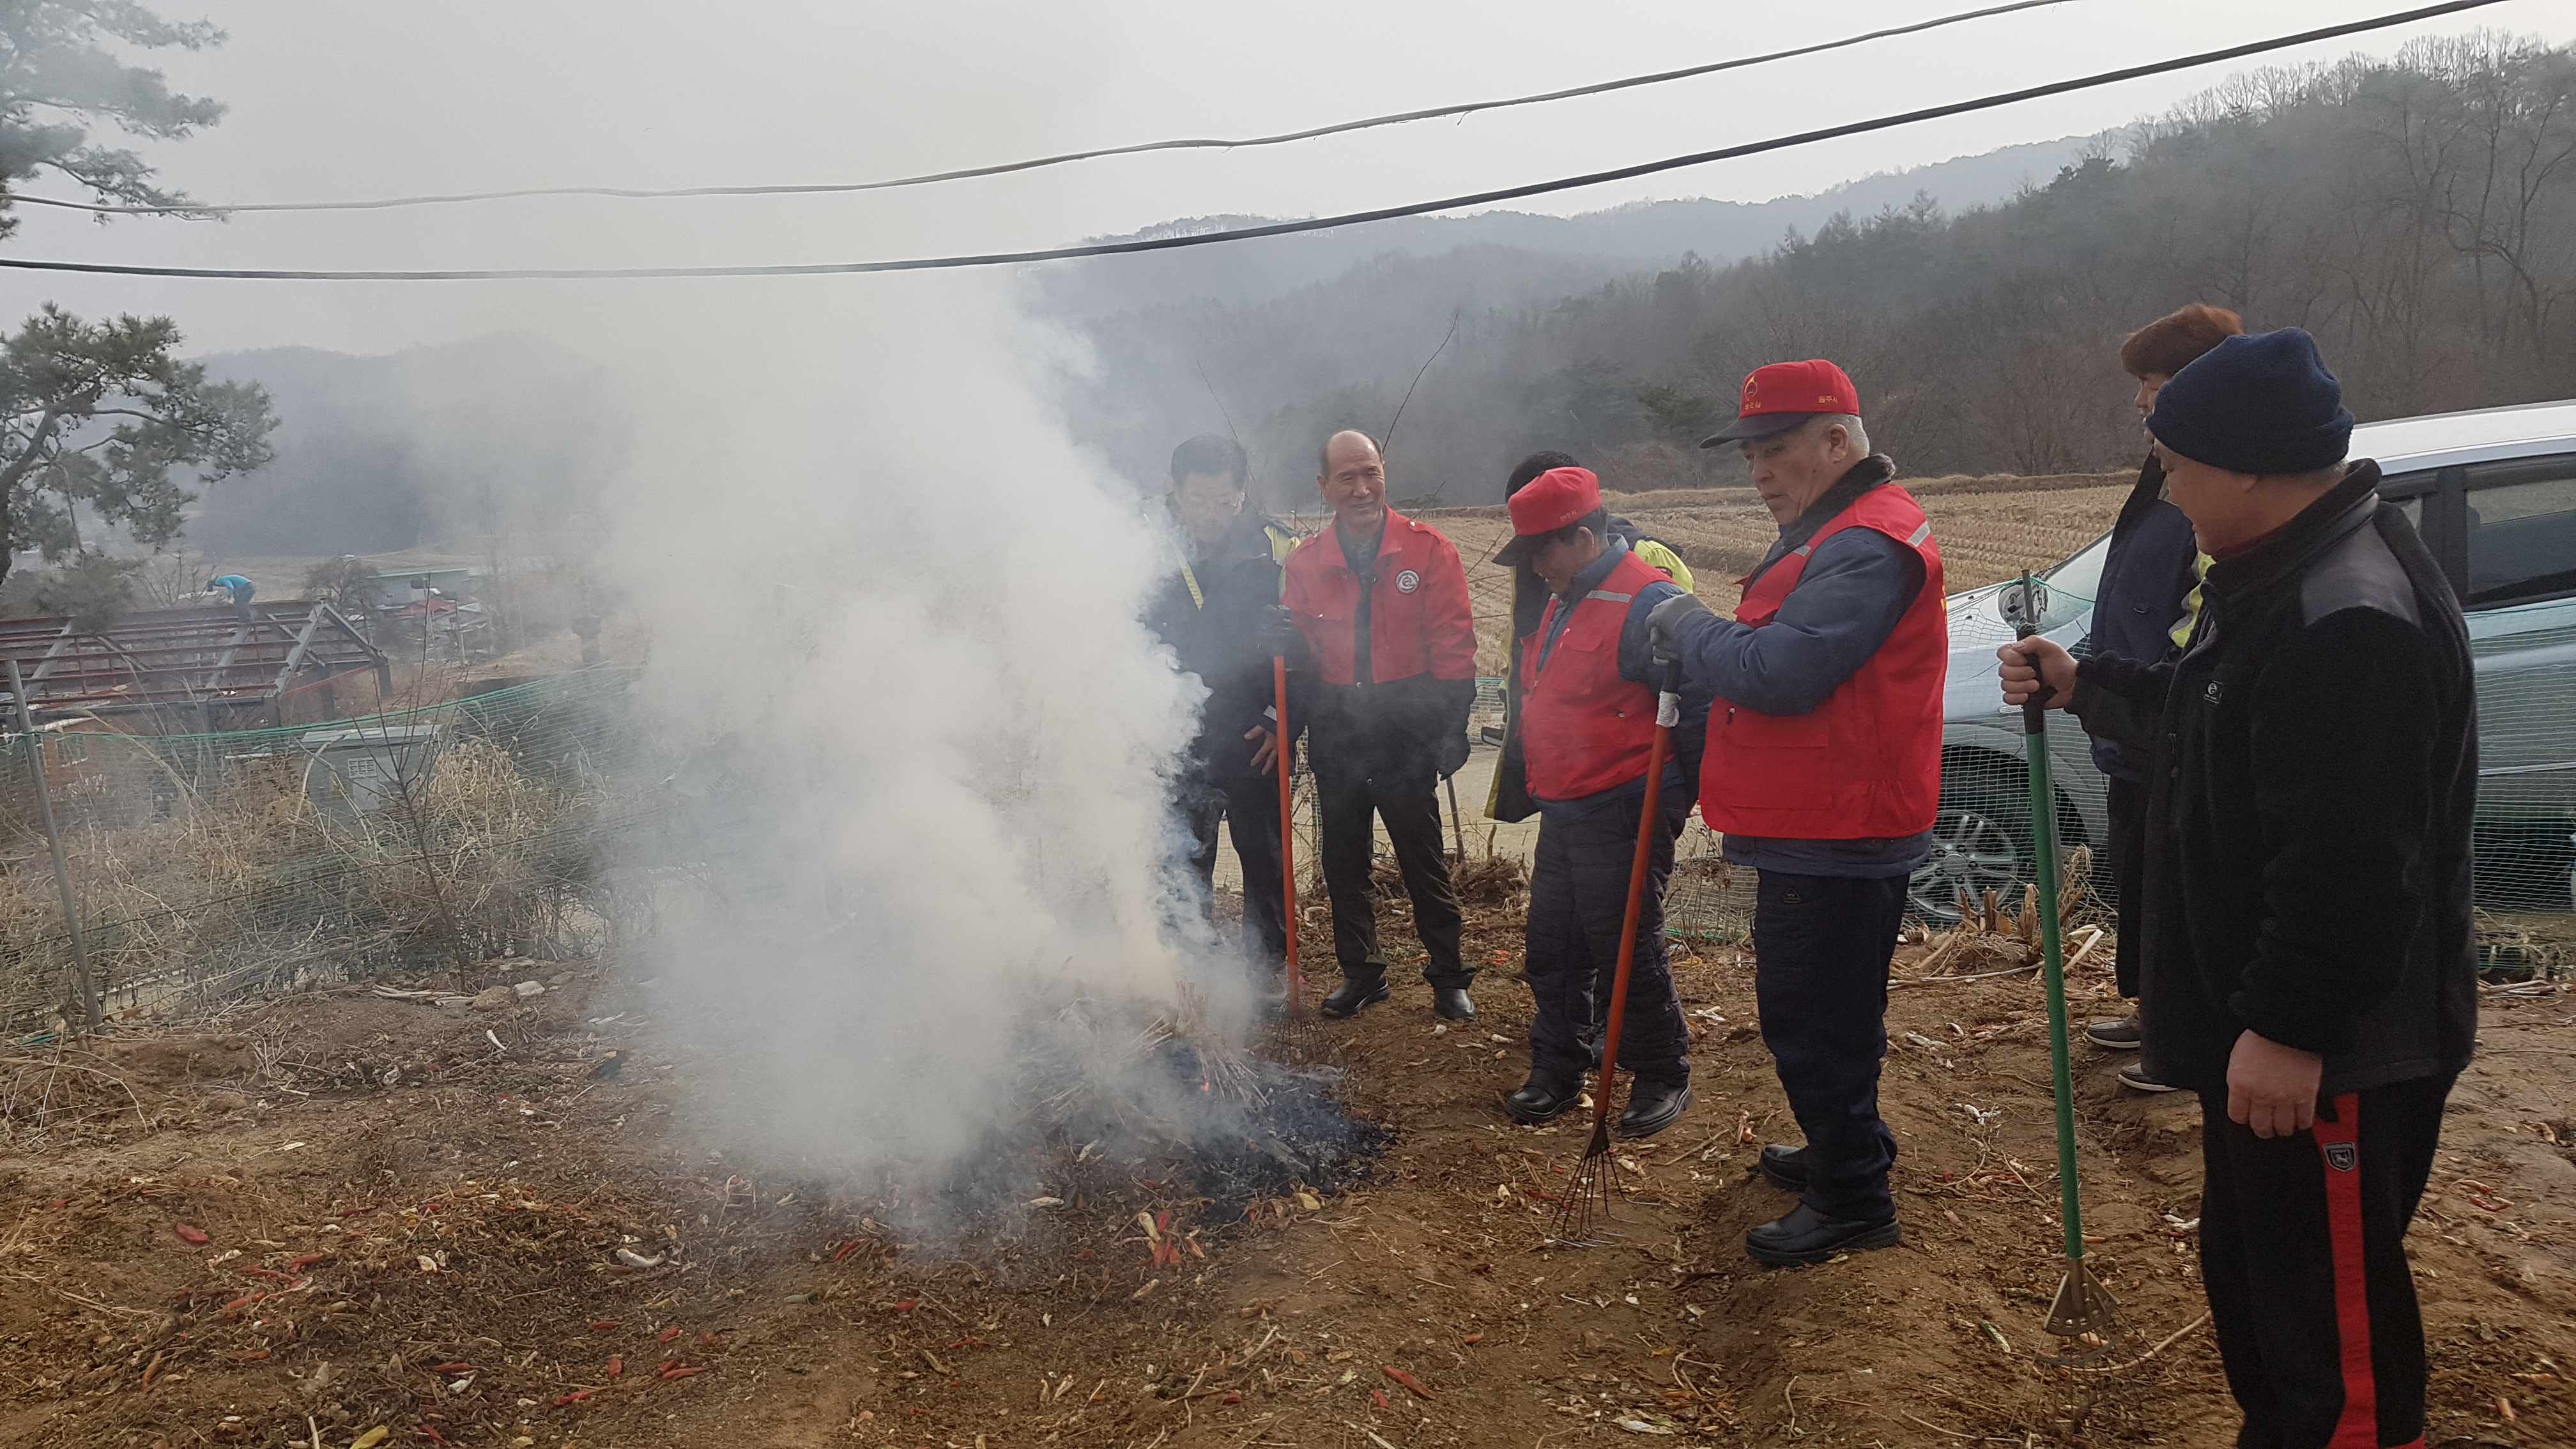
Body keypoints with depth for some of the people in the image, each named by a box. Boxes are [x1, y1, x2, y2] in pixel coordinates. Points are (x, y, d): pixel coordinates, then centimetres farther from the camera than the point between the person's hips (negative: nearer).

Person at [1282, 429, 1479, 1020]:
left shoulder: (1428, 550, -4)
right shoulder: (1304, 562, 3)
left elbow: (1453, 649, -5)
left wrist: (1448, 728, -11)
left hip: (1407, 732, -3)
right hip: (1335, 735, 3)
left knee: (1423, 858, 5)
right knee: (1344, 859, 13)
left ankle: (1449, 976, 20)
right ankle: (1360, 972, 28)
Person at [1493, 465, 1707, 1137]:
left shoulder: (1646, 602, -18)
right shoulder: (1565, 599, 13)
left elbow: (1699, 704, -19)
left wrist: (1671, 796, -14)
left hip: (1623, 817, -9)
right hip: (1563, 812, 9)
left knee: (1628, 955, 1)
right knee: (1553, 948, 14)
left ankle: (1664, 1080, 19)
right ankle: (1557, 1071, 29)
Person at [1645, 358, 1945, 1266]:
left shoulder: (1868, 547, -19)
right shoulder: (1832, 533, 17)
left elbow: (1776, 674, -28)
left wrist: (1685, 624, -13)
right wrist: (1697, 640, 4)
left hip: (1836, 842, -11)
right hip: (1818, 827, 11)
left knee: (1814, 1019, -1)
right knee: (1810, 1010, 22)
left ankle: (1852, 1202, 13)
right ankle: (1842, 1151, 39)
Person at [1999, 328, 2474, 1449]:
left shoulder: (2353, 619, -27)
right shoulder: (2278, 571, 8)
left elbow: (2350, 865, -30)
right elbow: (2216, 705, 26)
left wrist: (2291, 1027, -26)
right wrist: (2088, 684, 21)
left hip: (2329, 1046, -11)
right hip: (2258, 1019, 11)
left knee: (2329, 1302, 4)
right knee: (2246, 1264, 25)